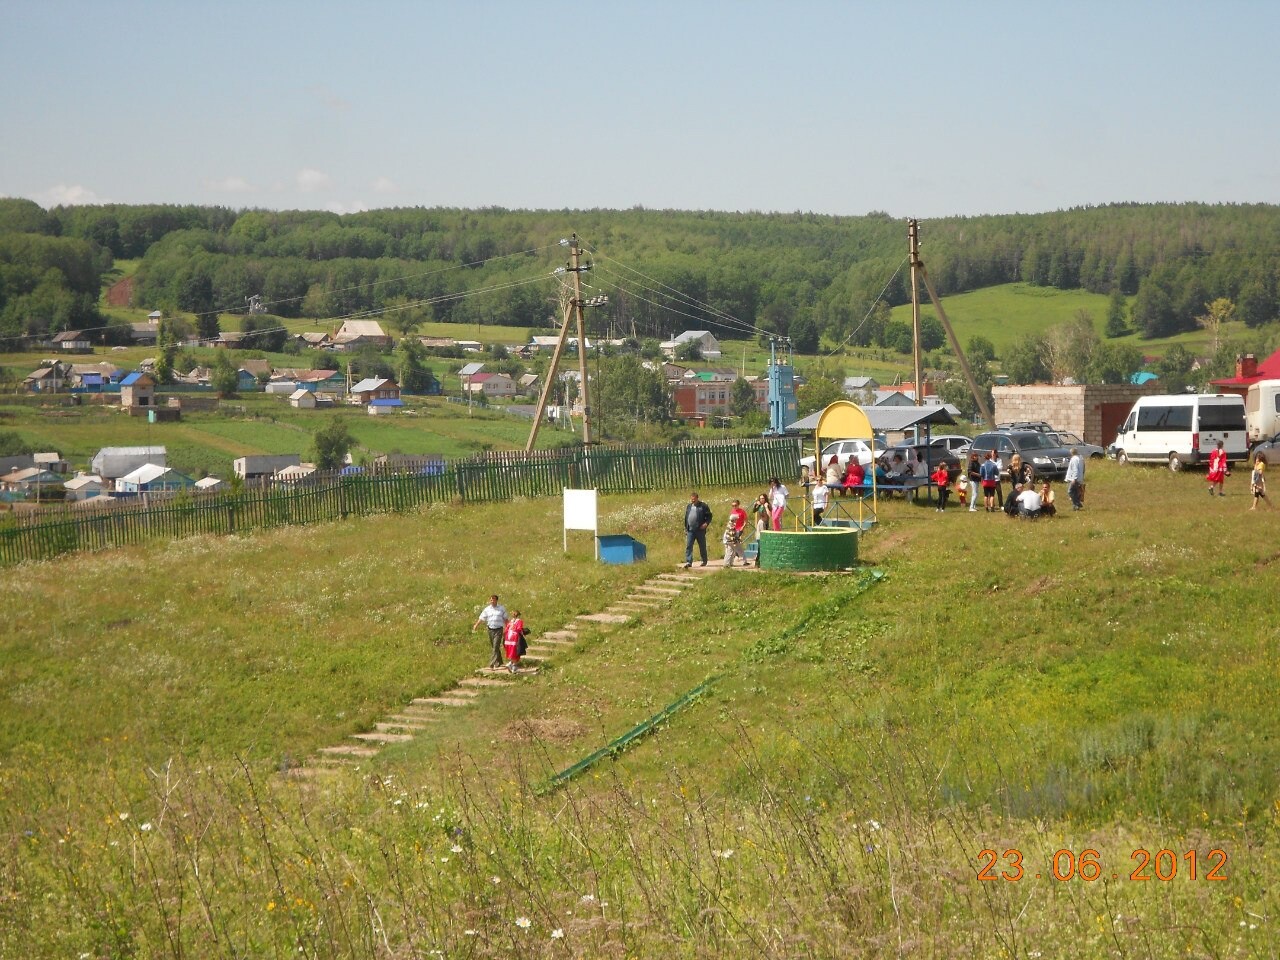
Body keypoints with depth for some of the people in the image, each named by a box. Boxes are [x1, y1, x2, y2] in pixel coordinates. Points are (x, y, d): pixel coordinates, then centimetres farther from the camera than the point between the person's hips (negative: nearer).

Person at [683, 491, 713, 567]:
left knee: (702, 546, 8)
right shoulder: (689, 507, 14)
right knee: (688, 546, -7)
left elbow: (709, 516, -1)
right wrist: (685, 528, 16)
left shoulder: (703, 506, -2)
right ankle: (689, 562, -9)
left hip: (700, 530, -4)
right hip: (690, 530, 4)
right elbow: (686, 518, 20)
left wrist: (706, 523, -17)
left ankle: (704, 561, 22)